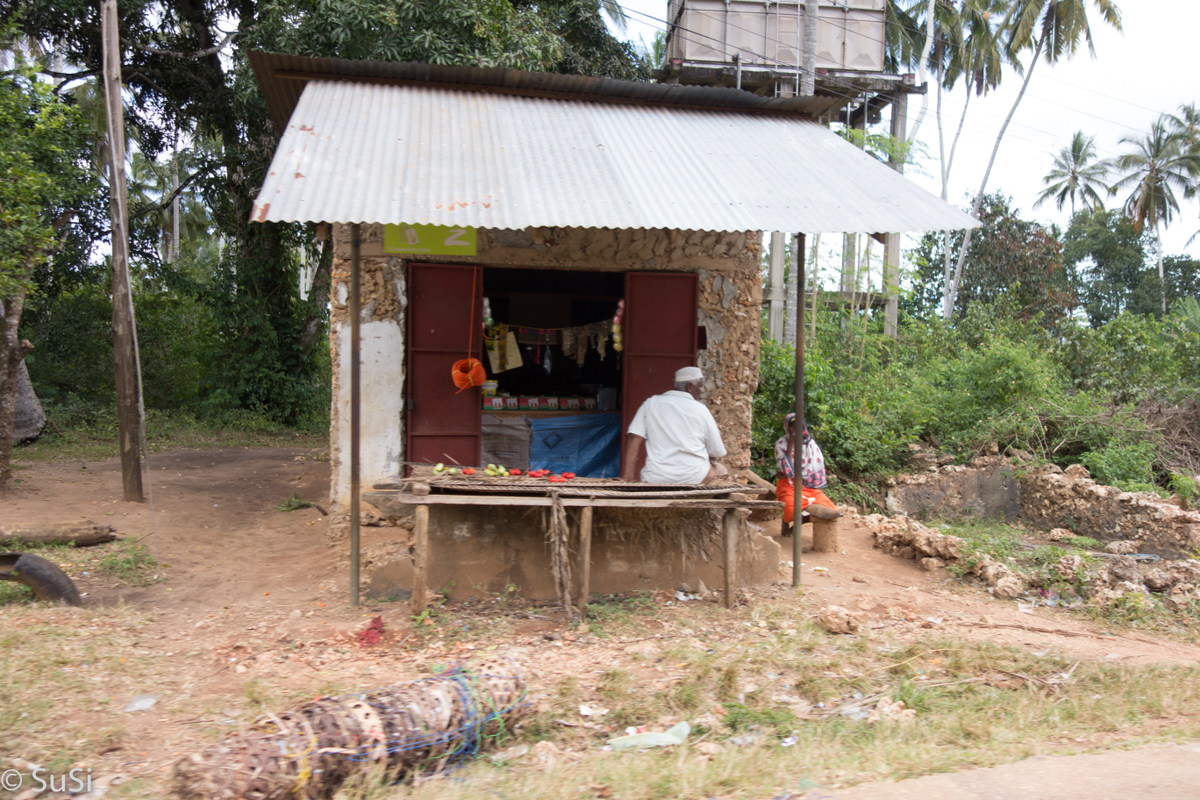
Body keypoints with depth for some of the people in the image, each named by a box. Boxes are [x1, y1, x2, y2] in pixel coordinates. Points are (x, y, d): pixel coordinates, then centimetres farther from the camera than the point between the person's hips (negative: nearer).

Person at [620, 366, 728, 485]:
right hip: (694, 478, -1)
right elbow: (717, 452, 4)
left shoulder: (651, 403, 4)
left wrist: (628, 474, -4)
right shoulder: (701, 410, 0)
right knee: (721, 469, 28)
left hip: (655, 478, 1)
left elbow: (634, 437, -5)